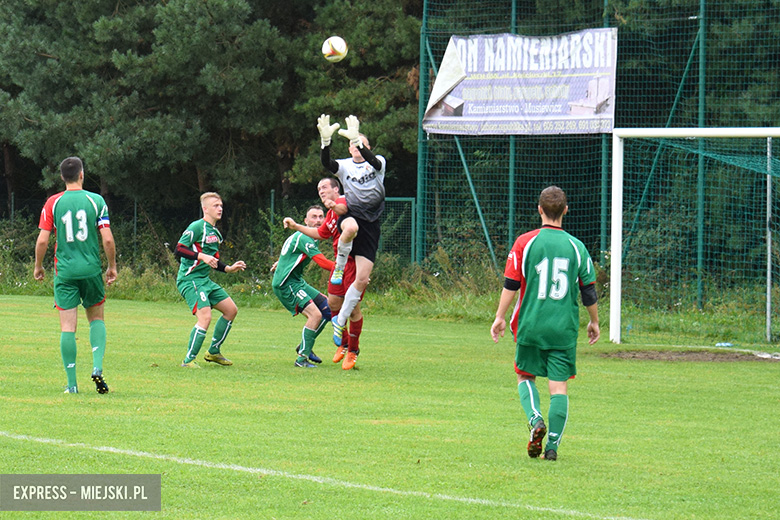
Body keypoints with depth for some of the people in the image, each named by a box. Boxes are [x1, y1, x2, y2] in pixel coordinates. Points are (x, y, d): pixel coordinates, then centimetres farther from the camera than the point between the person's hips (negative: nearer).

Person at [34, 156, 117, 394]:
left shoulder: (53, 203, -2)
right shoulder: (96, 200, -2)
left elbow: (42, 240, -5)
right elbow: (107, 239, -6)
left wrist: (38, 266, 11)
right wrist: (112, 266, 8)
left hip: (64, 271, 0)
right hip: (91, 268, 0)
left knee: (67, 326, 1)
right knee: (96, 317, 18)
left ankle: (72, 383, -2)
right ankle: (97, 367, -3)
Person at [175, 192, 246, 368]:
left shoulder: (215, 232, 16)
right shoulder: (196, 227, -12)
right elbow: (179, 249, -20)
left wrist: (229, 268, 14)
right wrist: (201, 256, -29)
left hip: (205, 279, 10)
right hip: (190, 279, -10)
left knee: (231, 309, 12)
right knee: (205, 316, -23)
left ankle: (213, 352, 23)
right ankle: (189, 360, -14)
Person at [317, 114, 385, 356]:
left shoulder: (378, 163, 6)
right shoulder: (345, 166, 8)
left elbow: (373, 161, -20)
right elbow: (327, 164, -14)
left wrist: (357, 140, -36)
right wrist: (325, 141, -32)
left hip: (371, 224, 1)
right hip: (351, 215, -1)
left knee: (362, 279, -6)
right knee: (351, 227, -43)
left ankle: (341, 320, 8)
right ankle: (339, 266, -17)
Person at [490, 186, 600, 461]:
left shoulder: (525, 242, -3)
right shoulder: (576, 246, 2)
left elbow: (511, 285, -4)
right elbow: (589, 290, 5)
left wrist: (500, 317, 6)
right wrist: (594, 321, 19)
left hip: (531, 325, -1)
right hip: (565, 329, 1)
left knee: (525, 377, 16)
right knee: (559, 385, 3)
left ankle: (535, 420, -10)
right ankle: (553, 444, -4)